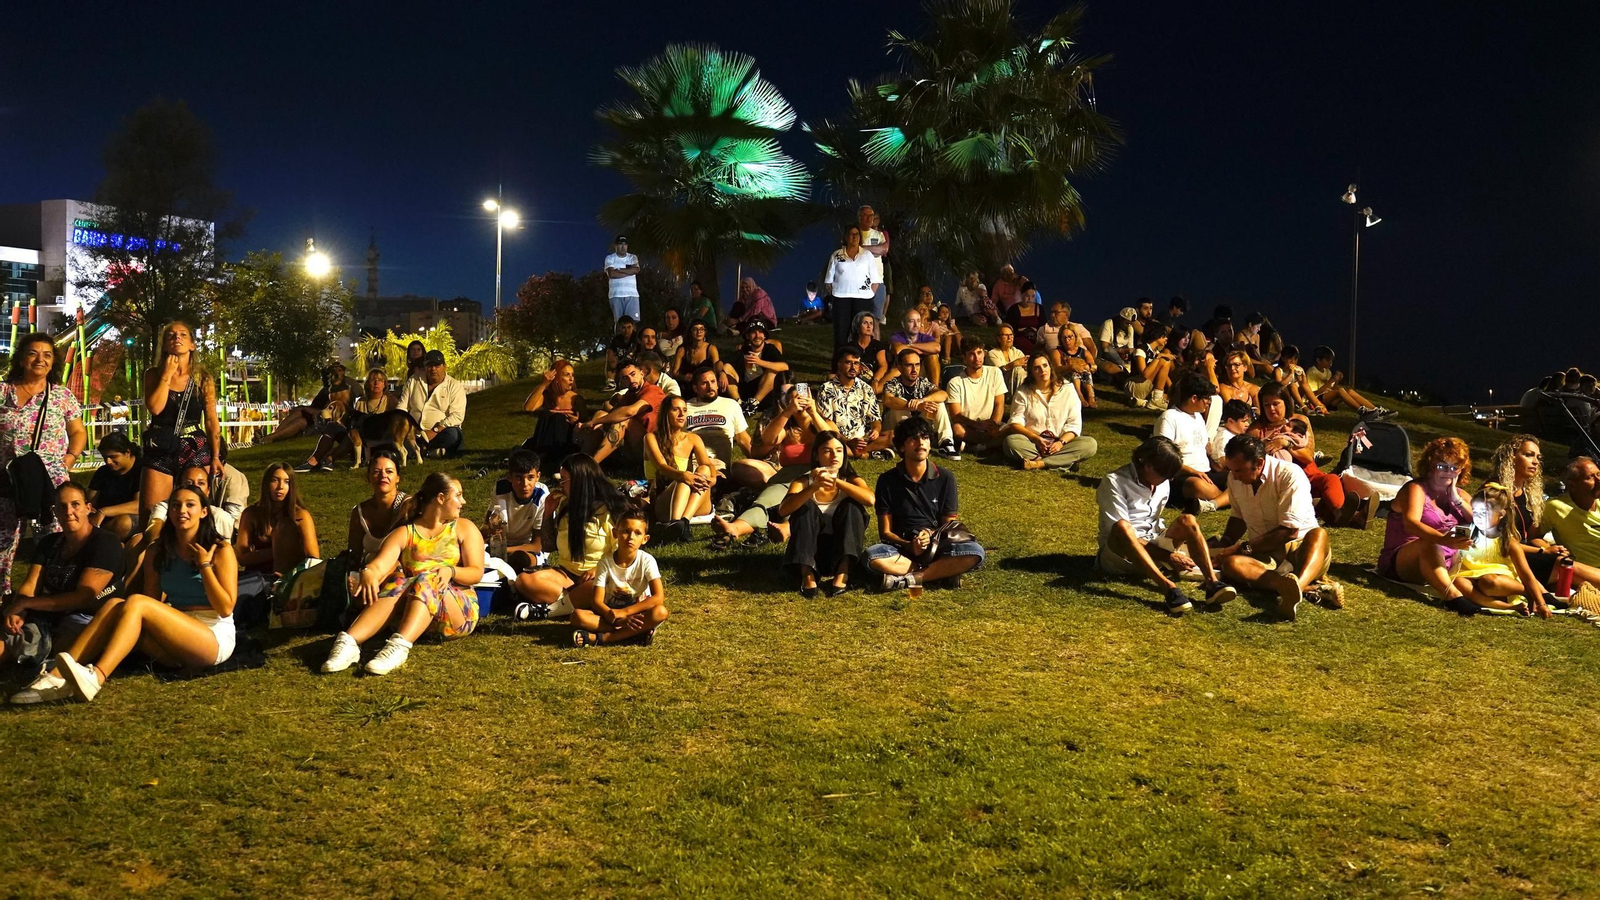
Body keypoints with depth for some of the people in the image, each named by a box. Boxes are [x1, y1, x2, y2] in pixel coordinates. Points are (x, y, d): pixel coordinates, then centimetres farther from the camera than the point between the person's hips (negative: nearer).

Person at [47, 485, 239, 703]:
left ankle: (96, 678, -45)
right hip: (176, 639, 5)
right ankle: (56, 676, -34)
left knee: (136, 603, -26)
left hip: (216, 638, -5)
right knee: (114, 604, -19)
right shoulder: (160, 552, 14)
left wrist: (204, 565, -10)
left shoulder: (220, 550, 0)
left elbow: (226, 608, -9)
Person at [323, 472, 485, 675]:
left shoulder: (464, 528, 12)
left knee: (427, 579, -31)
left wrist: (450, 571, -20)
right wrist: (368, 573, -31)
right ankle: (348, 642, -51)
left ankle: (400, 647, -55)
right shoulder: (404, 533, 11)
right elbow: (380, 564, -7)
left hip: (458, 611, -1)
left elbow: (476, 573, 1)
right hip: (409, 616, 1)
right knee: (398, 583, -30)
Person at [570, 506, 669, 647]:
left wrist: (624, 612, -28)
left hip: (637, 613, -1)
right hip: (610, 612, 1)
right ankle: (635, 633, -29)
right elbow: (597, 601, -13)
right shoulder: (606, 562, -8)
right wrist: (617, 619, -33)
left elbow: (658, 597, -21)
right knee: (577, 615, -25)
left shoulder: (646, 561, -11)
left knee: (660, 612, -33)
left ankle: (600, 638, -32)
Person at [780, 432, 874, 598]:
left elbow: (870, 499, -23)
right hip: (811, 548, 0)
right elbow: (783, 510, -21)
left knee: (851, 505, -21)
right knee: (805, 506, -23)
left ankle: (842, 575, -31)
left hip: (843, 548, 1)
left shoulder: (850, 479, 1)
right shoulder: (804, 481, -1)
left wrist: (836, 481, -29)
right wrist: (814, 487, -34)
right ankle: (807, 574, -33)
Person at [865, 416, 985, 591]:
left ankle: (908, 579, -27)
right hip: (902, 550, -1)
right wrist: (908, 545, -22)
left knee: (975, 552, -29)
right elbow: (885, 532, -2)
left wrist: (931, 537, -19)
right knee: (872, 555, -34)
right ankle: (942, 572, -22)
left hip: (937, 549, 1)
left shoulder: (945, 478, 2)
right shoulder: (888, 480, -1)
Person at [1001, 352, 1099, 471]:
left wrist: (1061, 442, -18)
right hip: (1032, 442, -1)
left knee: (1090, 444, -26)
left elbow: (1074, 425, 1)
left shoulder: (1068, 391, 7)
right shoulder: (1023, 392, 6)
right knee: (1011, 441, -33)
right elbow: (1015, 423, -1)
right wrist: (1036, 439, -17)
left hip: (1059, 444, 1)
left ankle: (1039, 463, -34)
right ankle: (1065, 461, -32)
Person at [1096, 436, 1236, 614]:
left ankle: (1212, 583, -32)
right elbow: (1123, 530, -21)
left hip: (1152, 549, 6)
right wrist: (1168, 556, -25)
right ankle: (1169, 587, -52)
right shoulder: (1114, 482, -13)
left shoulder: (1163, 484, 9)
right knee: (1121, 530, -38)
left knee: (1187, 520, -16)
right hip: (1118, 553, -6)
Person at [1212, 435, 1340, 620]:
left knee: (1319, 534, -38)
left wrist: (1244, 547, -20)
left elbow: (1289, 531, -19)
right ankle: (1315, 588, -45)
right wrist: (1222, 548, 2)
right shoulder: (1234, 478, 2)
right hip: (1265, 555, 4)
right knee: (1230, 564, -31)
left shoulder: (1290, 476, -16)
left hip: (1301, 549, -4)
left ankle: (1296, 587, -66)